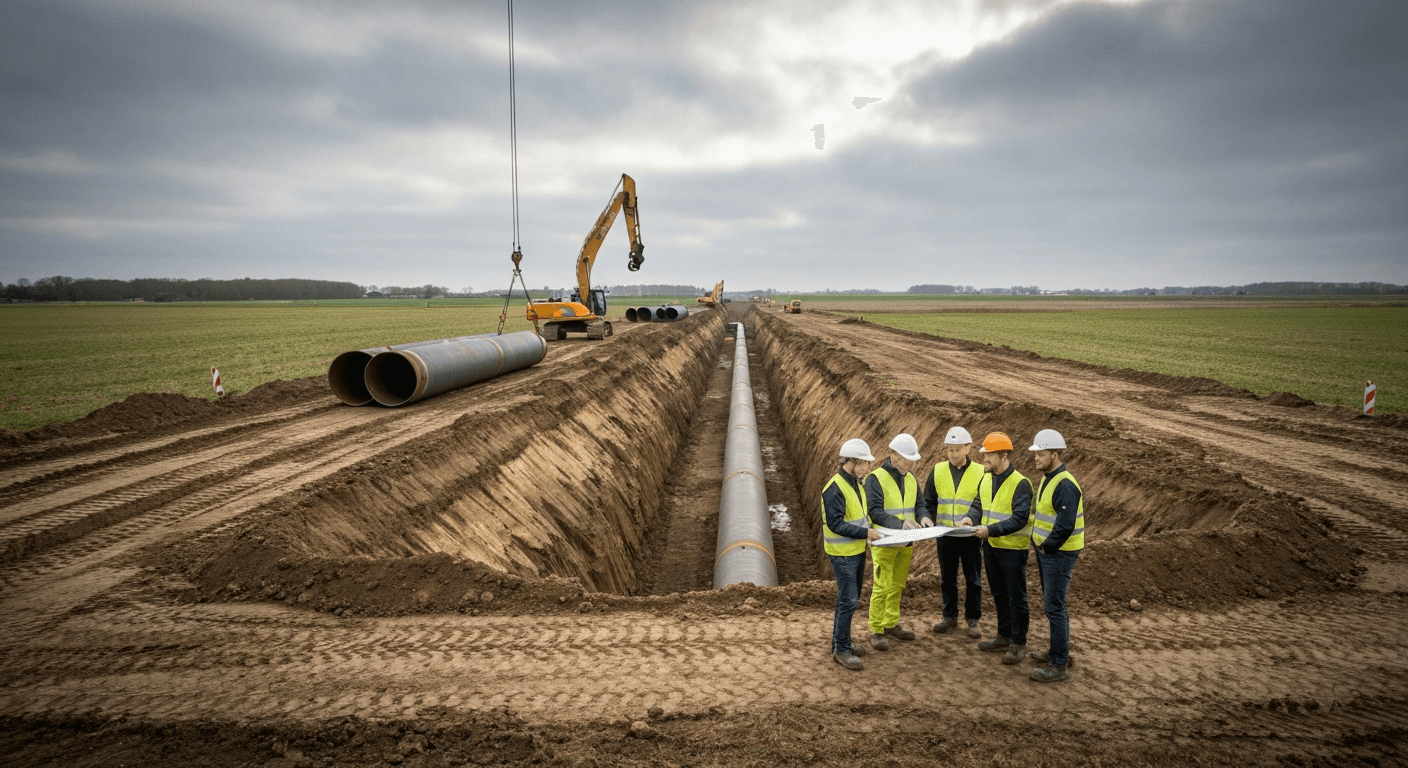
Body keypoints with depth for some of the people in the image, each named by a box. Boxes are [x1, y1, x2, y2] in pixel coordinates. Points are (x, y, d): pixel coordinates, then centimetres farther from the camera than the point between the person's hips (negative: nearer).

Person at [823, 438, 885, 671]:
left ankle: (839, 641, 28)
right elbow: (836, 524, -25)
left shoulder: (855, 484, 10)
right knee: (848, 601, -6)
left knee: (850, 598, 16)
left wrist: (869, 531, 5)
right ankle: (841, 650, 4)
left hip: (857, 551, 10)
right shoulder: (835, 489, -21)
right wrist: (865, 533, -24)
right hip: (843, 553, -9)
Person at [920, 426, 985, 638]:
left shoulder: (980, 473, -5)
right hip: (945, 535, 2)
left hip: (970, 536, -2)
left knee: (973, 579, 8)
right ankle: (950, 616, 28)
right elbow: (928, 501, 5)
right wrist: (926, 517, -14)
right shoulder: (938, 471, 1)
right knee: (947, 579, 14)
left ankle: (973, 619, 22)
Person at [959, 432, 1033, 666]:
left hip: (1013, 549, -8)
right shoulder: (986, 480, 4)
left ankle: (1018, 644, 14)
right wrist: (970, 517, -8)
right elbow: (978, 504, 14)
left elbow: (1019, 519, -24)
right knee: (999, 594, 19)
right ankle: (1004, 637, 32)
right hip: (991, 546, 8)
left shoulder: (1020, 484, -19)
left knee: (1016, 598, 3)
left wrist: (990, 529, -31)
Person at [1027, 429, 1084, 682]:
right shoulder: (1047, 479, 11)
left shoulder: (1065, 485, -21)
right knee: (1053, 604, 19)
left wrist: (1047, 547, -14)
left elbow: (1065, 526, -26)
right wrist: (1041, 547, 13)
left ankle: (1058, 665, 4)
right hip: (1046, 552, 10)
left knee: (1055, 608, -4)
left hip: (1059, 555, -10)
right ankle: (1059, 652, 32)